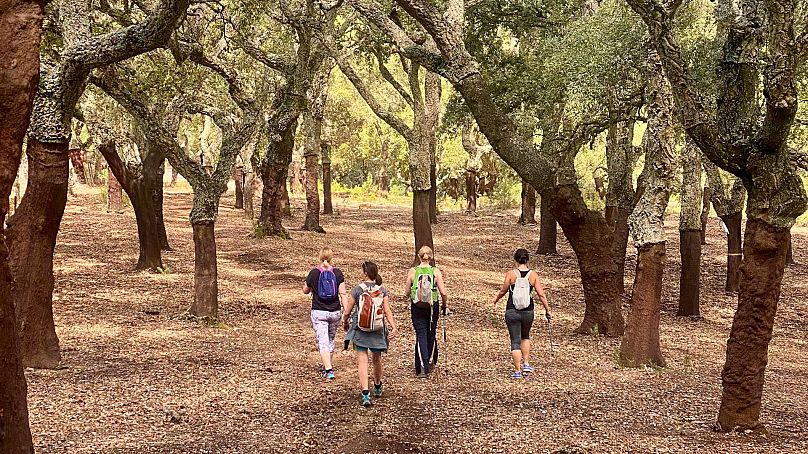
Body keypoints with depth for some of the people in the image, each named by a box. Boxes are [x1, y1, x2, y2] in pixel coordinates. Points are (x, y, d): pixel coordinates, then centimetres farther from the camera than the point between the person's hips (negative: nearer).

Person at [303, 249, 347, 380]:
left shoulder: (314, 273, -5)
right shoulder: (337, 273, -4)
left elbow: (305, 290, 8)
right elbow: (342, 293, -6)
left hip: (318, 312, -2)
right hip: (335, 312, 2)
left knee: (323, 342, -5)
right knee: (331, 340, 20)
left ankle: (328, 370, -18)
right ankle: (327, 366, 33)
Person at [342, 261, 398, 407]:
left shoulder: (357, 290, -8)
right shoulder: (382, 291, -2)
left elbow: (347, 312, -3)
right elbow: (387, 311, -11)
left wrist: (345, 323, 16)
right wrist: (394, 328, -12)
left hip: (360, 330, -3)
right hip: (378, 330, 3)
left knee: (362, 361, -2)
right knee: (377, 359, 20)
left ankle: (365, 394, -14)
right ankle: (377, 388, 41)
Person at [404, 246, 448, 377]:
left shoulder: (412, 271, -6)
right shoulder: (436, 272, -7)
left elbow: (407, 293, -1)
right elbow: (443, 292, -10)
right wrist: (444, 305, 7)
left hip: (417, 307, -1)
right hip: (433, 307, 1)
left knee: (421, 335, 2)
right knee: (431, 334, 19)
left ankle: (423, 367, -9)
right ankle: (431, 361, 35)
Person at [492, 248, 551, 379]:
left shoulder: (511, 274, -9)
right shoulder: (533, 275, -4)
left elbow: (503, 291, 1)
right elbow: (541, 294, -4)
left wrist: (496, 300, 21)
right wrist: (547, 310, 7)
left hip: (512, 312, -2)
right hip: (528, 312, 2)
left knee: (515, 341, 4)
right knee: (525, 337, 27)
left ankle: (518, 370, 3)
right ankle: (526, 364, 21)